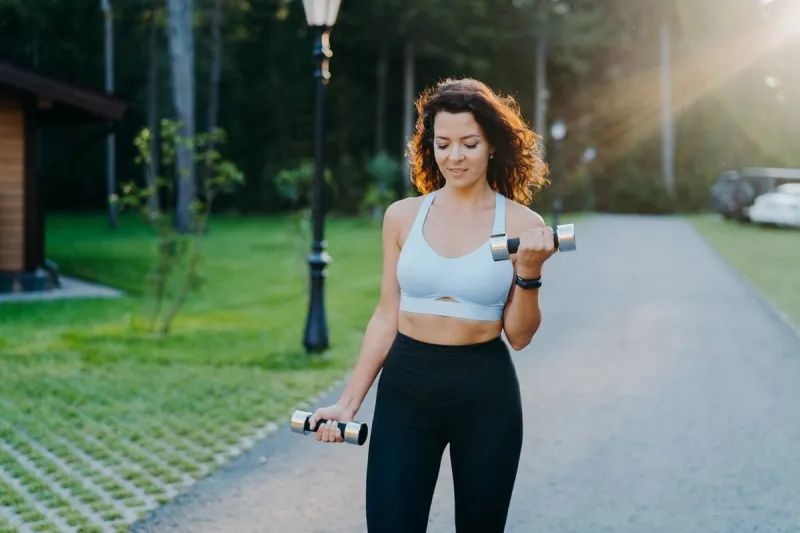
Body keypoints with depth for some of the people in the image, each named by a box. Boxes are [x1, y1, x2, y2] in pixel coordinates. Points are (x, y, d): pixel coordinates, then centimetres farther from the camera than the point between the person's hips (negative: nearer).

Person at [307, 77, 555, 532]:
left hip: (486, 394, -1)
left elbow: (519, 336, -1)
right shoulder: (403, 216, 2)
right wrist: (350, 402, 5)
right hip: (406, 389, 1)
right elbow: (386, 317, 7)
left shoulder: (521, 224, -3)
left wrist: (529, 273, -17)